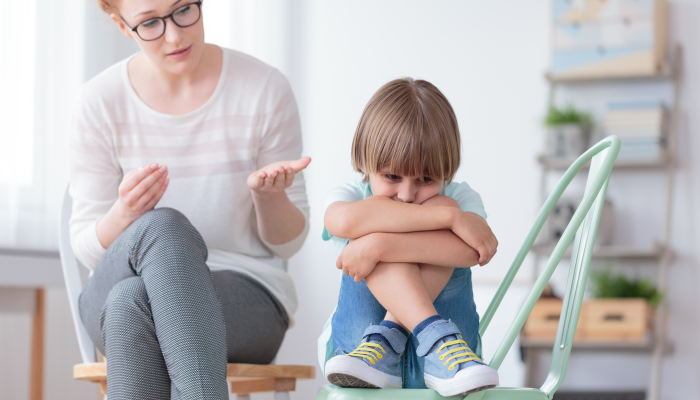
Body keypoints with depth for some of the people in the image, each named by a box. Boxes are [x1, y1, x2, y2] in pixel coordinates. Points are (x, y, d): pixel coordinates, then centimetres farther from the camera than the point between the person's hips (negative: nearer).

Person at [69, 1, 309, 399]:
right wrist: (126, 214, -20)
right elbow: (88, 249, 1)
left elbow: (288, 242, 3)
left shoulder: (265, 89, -3)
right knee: (164, 226, -35)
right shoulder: (102, 101, -1)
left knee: (132, 300, -34)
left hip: (247, 294, -1)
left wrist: (268, 193, -19)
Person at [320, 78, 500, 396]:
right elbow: (346, 221, -28)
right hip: (354, 339, 0)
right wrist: (450, 217, -31)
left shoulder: (461, 199, 4)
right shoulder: (350, 196, 2)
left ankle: (385, 341, -30)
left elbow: (473, 250, -23)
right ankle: (436, 335, -35)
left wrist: (381, 246, -32)